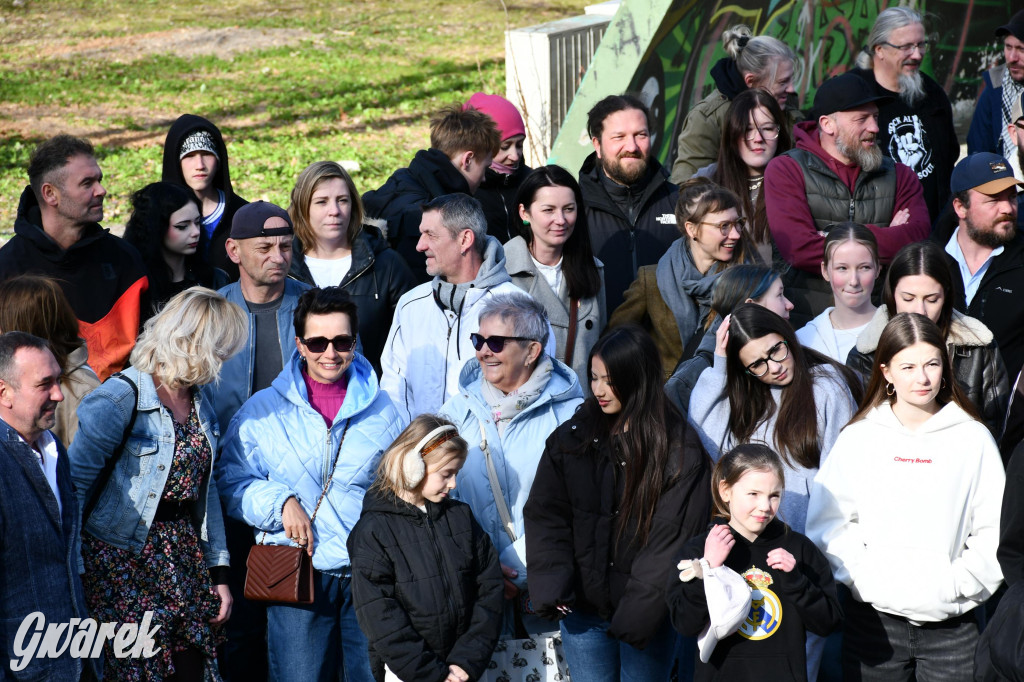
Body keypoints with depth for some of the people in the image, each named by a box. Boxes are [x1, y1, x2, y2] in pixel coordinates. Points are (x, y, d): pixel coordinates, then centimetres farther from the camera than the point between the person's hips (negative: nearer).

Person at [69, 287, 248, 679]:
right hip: (123, 563, -7)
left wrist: (218, 571, 11)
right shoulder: (120, 400, -16)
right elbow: (73, 490, -16)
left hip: (185, 557, 7)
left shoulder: (199, 398, 9)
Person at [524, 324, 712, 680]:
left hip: (647, 613, -2)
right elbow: (545, 516, 2)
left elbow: (673, 537, -10)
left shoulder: (680, 449, -7)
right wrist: (551, 588, -12)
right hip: (582, 608, 2)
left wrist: (639, 610, -17)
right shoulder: (571, 438, 2)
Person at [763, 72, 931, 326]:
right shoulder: (786, 171, 3)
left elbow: (918, 236, -2)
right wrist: (887, 240, -3)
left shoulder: (898, 175, 16)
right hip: (810, 315, -2)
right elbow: (800, 250, -11)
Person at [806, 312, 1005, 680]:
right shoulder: (859, 437, 6)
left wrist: (958, 583, -8)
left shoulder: (973, 438, 4)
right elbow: (827, 524, 5)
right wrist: (861, 576, -7)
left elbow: (994, 532, 2)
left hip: (951, 622, 0)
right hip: (872, 618, 0)